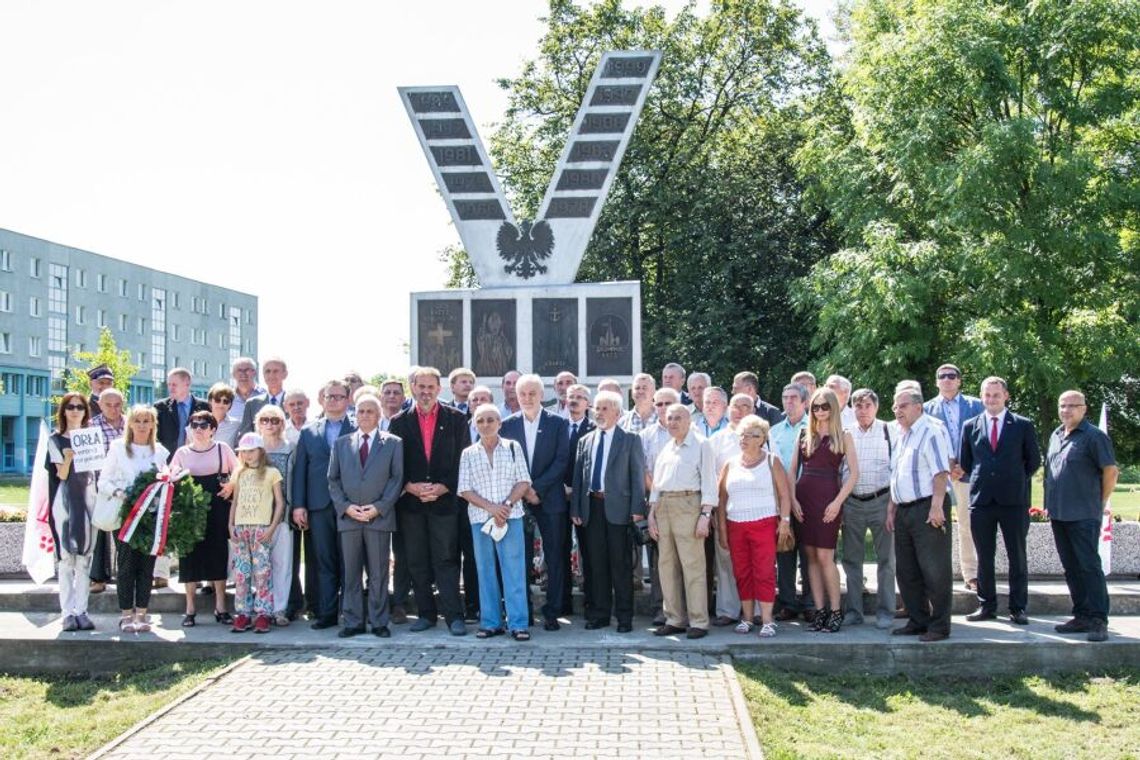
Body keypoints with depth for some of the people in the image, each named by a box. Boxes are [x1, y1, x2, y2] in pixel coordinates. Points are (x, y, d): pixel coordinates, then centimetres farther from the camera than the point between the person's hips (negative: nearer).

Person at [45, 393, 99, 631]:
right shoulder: (56, 440, 3)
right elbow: (61, 475, -6)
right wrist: (67, 459, -23)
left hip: (88, 498, 3)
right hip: (66, 501, -3)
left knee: (84, 558, 2)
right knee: (66, 558, -4)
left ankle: (81, 611, 4)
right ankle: (68, 612, -2)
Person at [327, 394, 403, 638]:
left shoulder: (393, 443, 6)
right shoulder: (341, 444, 13)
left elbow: (397, 478, 1)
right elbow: (333, 479, 10)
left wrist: (378, 507, -9)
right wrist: (346, 506, -5)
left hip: (379, 516, -2)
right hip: (348, 517, 2)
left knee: (378, 573, 2)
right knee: (351, 573, 5)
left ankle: (379, 622, 9)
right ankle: (353, 622, 11)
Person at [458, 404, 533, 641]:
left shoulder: (513, 448, 5)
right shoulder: (468, 454, 7)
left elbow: (523, 482, 2)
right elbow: (465, 490, 1)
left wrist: (507, 505, -12)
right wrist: (491, 507, -11)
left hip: (511, 516, -1)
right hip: (480, 518, 2)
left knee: (514, 570, -4)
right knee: (485, 570, 6)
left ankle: (518, 623, -2)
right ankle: (490, 622, 13)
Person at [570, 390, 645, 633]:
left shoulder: (630, 440, 2)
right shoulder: (584, 441, 14)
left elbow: (637, 475, -3)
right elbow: (577, 477, 13)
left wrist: (637, 508, -10)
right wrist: (575, 509, 6)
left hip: (618, 507, -4)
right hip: (591, 506, 4)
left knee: (620, 564, 0)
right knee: (595, 563, 8)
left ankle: (624, 616, 7)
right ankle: (598, 613, 16)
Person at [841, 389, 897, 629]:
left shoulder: (888, 431, 1)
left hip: (881, 499, -2)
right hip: (852, 502, 2)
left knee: (886, 559, 2)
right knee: (851, 559, 8)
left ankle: (885, 611, 11)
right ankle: (853, 611, 17)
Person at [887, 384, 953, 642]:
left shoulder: (931, 432, -9)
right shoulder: (901, 436, 19)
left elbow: (941, 473, -17)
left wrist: (936, 506, -23)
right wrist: (891, 509, 18)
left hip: (927, 509, -9)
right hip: (904, 511, 9)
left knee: (935, 571, -4)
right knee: (907, 572, 13)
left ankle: (939, 625, 4)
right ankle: (917, 621, 23)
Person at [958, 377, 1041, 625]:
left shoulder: (1023, 425, 3)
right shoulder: (970, 426, 8)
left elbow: (1034, 461, 10)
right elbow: (964, 462, 16)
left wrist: (1016, 481, 10)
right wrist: (980, 479, 10)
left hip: (1013, 500, -2)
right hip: (981, 500, 2)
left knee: (1017, 556, 3)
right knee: (984, 557, 7)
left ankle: (1018, 608, 10)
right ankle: (986, 606, 15)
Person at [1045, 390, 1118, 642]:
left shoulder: (1094, 436, -8)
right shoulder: (1055, 436, 14)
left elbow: (1111, 470, -8)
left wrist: (1100, 503, -2)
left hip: (1084, 515, -7)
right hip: (1058, 514, 7)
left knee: (1089, 566, -7)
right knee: (1071, 568, 11)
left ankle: (1098, 620, -2)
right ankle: (1082, 616, 18)